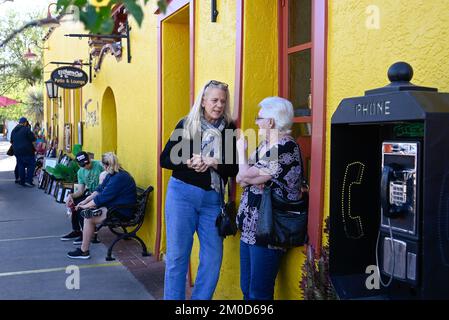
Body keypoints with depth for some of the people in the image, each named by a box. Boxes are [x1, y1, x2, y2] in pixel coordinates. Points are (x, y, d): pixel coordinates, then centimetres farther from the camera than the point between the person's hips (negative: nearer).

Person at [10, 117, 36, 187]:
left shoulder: (13, 130, 13)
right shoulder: (26, 129, -10)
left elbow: (12, 141, 21)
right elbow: (33, 139, -11)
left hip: (17, 151, 7)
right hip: (27, 151, -7)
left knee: (20, 165, 11)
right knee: (31, 164, 0)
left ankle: (22, 181, 11)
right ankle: (28, 181, -8)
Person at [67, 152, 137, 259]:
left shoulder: (119, 178, -23)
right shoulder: (111, 174, 9)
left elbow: (102, 198, -21)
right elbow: (99, 190, 14)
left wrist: (86, 206, -10)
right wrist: (85, 201, 5)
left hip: (122, 213, -11)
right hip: (112, 205, 11)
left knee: (88, 217, -19)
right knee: (86, 210, 10)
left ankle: (84, 251, -10)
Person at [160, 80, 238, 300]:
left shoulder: (229, 129, 3)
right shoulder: (186, 124, 0)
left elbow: (234, 169, 2)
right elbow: (165, 159, 1)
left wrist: (214, 163, -17)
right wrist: (188, 162, -17)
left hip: (213, 198, 2)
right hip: (182, 193, -2)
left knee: (213, 258, 3)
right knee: (177, 255, 4)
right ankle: (173, 298, 18)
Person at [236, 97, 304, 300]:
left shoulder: (286, 148, -17)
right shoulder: (264, 146, 13)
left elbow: (245, 177, -17)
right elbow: (240, 179, 8)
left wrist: (241, 151, 0)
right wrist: (255, 175, -13)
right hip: (250, 227, 9)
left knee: (259, 294, 0)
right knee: (246, 289, 16)